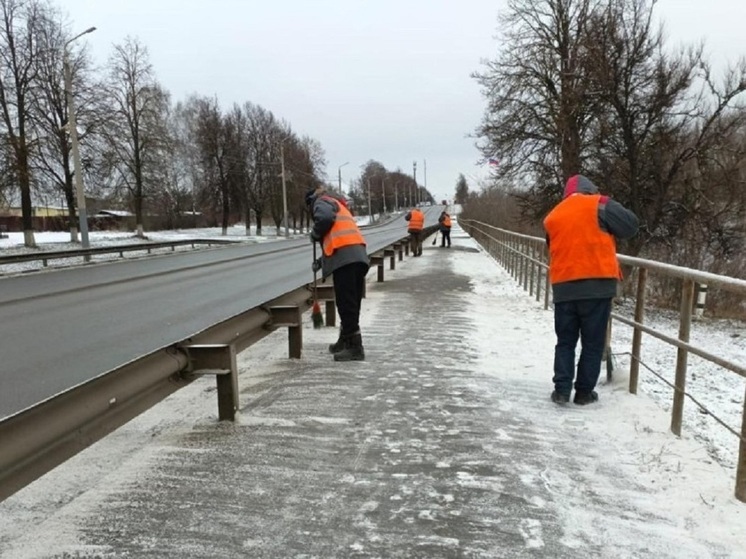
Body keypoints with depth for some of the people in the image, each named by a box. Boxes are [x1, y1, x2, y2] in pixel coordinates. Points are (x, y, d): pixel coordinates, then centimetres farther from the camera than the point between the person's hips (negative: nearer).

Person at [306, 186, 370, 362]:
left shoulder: (322, 202, 11)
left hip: (345, 258, -9)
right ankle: (346, 341, 27)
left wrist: (315, 234, 5)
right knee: (350, 302, 16)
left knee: (346, 302, -9)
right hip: (357, 256, 9)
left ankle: (355, 347, -10)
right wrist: (321, 260, 31)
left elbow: (325, 218, -13)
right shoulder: (337, 206, 36)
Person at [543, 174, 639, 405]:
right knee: (593, 343, 7)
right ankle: (584, 392, 12)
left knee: (565, 341, 13)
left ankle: (562, 390, 8)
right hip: (597, 285, -3)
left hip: (563, 287, 4)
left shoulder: (553, 215, 16)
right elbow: (631, 226, 1)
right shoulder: (599, 205, 2)